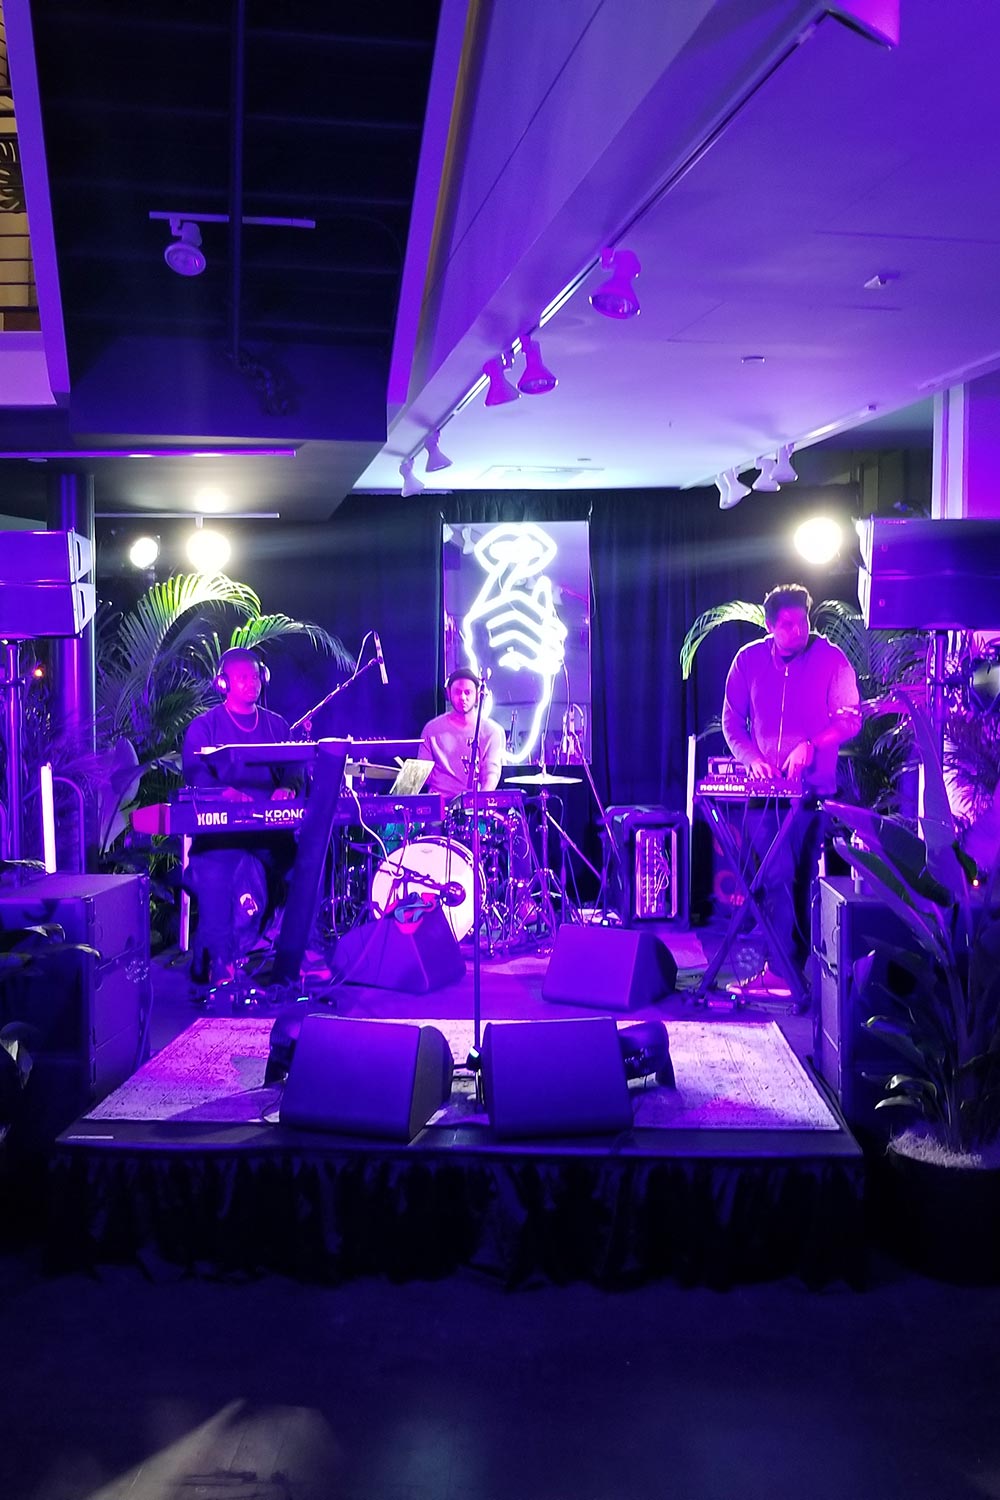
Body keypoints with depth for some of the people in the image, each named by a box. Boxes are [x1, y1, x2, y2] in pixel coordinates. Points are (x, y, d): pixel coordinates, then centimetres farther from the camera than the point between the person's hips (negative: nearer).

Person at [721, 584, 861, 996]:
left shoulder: (831, 658, -4)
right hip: (764, 786, 2)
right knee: (778, 875, -1)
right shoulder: (749, 659, 4)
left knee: (803, 876, 0)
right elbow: (731, 721, 9)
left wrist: (811, 745, -19)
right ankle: (786, 960, 8)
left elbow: (850, 719, -4)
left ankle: (785, 963, 9)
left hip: (812, 786, -2)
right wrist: (752, 759, -7)